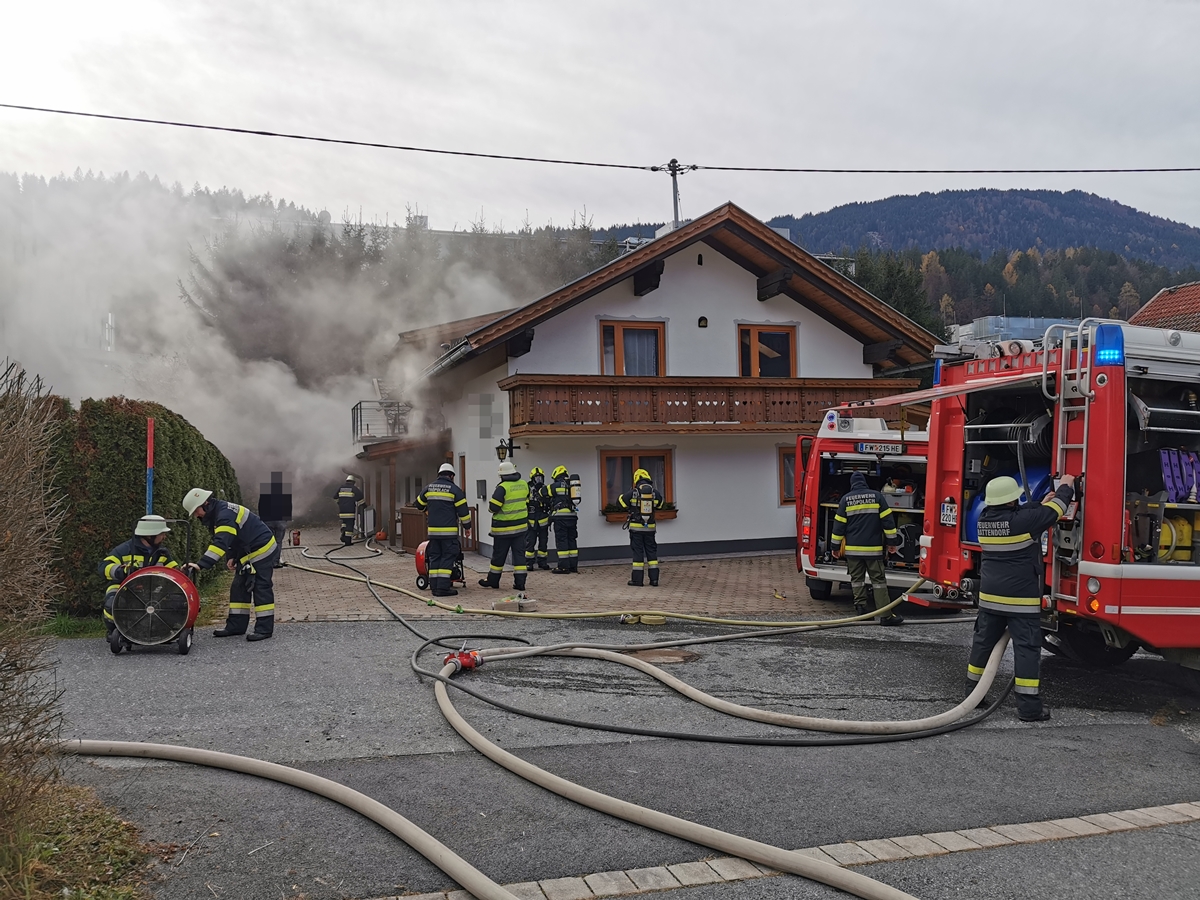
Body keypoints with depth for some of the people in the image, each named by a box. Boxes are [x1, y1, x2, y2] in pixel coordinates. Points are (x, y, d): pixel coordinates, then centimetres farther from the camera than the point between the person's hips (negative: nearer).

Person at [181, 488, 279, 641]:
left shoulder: (225, 514, -25)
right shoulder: (217, 513, 7)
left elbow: (221, 543, -37)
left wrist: (201, 564, -43)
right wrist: (231, 558, -1)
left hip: (262, 551, -11)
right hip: (247, 554, 11)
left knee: (261, 589, -7)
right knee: (239, 588, 10)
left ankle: (264, 629, -3)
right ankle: (236, 626, 14)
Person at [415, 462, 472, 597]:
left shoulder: (429, 487, 9)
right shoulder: (454, 489, -5)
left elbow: (419, 504, 21)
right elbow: (463, 510, -4)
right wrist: (467, 526, 8)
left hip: (433, 530, 5)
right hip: (449, 530, -5)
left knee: (434, 557, 10)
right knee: (448, 557, -2)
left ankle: (434, 586, 10)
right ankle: (443, 587, -7)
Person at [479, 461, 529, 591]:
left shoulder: (502, 488, -18)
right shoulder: (524, 485, 3)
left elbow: (493, 507, -19)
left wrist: (490, 503, 2)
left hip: (504, 528, -5)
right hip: (521, 526, 5)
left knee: (498, 555, 8)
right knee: (519, 554, 7)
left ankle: (493, 580, 20)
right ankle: (520, 582, 4)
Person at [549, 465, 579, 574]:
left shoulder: (556, 486, -5)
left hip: (560, 516, -6)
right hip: (572, 515, 6)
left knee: (561, 540, -2)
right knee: (572, 540, 11)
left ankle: (564, 567, -4)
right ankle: (573, 566, 13)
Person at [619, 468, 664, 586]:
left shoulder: (633, 493, -9)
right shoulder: (655, 493, 0)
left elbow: (620, 501, 2)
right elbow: (660, 505, 19)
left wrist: (629, 509, 15)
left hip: (636, 527, -2)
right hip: (650, 527, 2)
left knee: (638, 552, 3)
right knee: (651, 552, 9)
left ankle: (637, 579, 4)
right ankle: (654, 579, 7)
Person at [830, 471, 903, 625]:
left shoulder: (846, 499, 1)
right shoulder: (877, 496, 0)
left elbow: (839, 524, 2)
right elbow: (887, 520, -1)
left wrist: (835, 546, 10)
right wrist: (892, 541, 6)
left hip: (852, 549, 1)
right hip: (873, 548, -1)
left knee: (857, 579, 11)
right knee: (878, 580, 0)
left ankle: (861, 608, 8)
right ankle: (886, 615, -3)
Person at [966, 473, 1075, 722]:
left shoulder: (985, 520, 3)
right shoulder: (1023, 520, -17)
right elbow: (1054, 511, -5)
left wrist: (1042, 503, 26)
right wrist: (1066, 486, 12)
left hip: (989, 596, 7)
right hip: (1021, 600, -7)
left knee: (983, 643, 15)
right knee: (1027, 649, -3)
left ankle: (973, 693, 25)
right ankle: (1029, 707, -3)